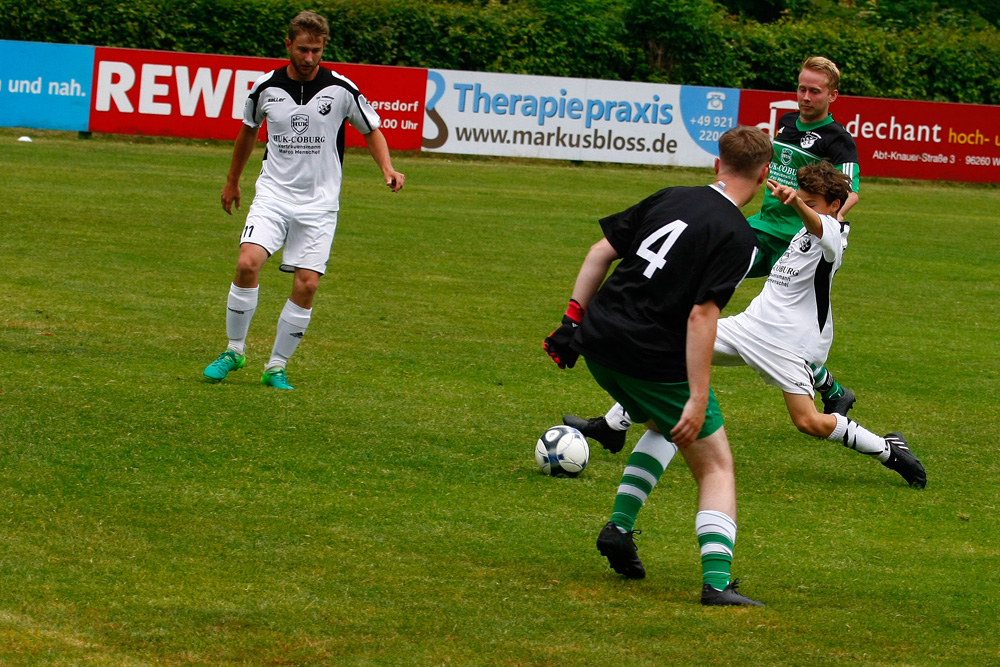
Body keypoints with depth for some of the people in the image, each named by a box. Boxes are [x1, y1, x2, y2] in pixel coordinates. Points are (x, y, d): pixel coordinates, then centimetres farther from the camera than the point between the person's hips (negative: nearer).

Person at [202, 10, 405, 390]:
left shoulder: (341, 90, -6)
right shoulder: (265, 88, 0)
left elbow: (371, 130, 8)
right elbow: (249, 131, 19)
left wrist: (388, 169, -9)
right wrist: (232, 181, 29)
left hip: (319, 202, 0)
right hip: (273, 194, 0)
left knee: (306, 284, -8)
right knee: (248, 263, -20)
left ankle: (277, 367, 7)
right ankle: (234, 351, -4)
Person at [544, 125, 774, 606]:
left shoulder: (671, 199, 8)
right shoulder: (737, 238, -11)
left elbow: (601, 252, 9)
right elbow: (701, 316, -19)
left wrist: (574, 318, 14)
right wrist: (698, 398, -18)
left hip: (599, 337, 7)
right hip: (656, 359, -7)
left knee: (665, 425, 32)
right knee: (716, 466, 7)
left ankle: (620, 526, 20)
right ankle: (717, 580, -6)